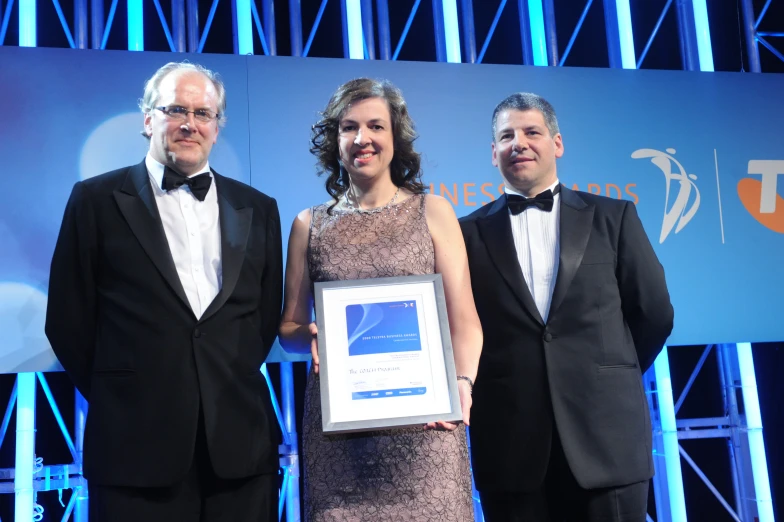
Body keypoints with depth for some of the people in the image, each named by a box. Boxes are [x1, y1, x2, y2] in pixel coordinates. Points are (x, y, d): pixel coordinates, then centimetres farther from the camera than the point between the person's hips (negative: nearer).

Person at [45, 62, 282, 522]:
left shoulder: (258, 208, 10)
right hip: (136, 441, -2)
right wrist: (117, 398, 4)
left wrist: (233, 386, 5)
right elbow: (69, 319, 3)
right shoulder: (97, 200, 2)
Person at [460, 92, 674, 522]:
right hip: (509, 446, 0)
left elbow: (654, 313, 9)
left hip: (605, 436, 0)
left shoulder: (612, 217, 6)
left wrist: (607, 382, 11)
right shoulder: (470, 233, 5)